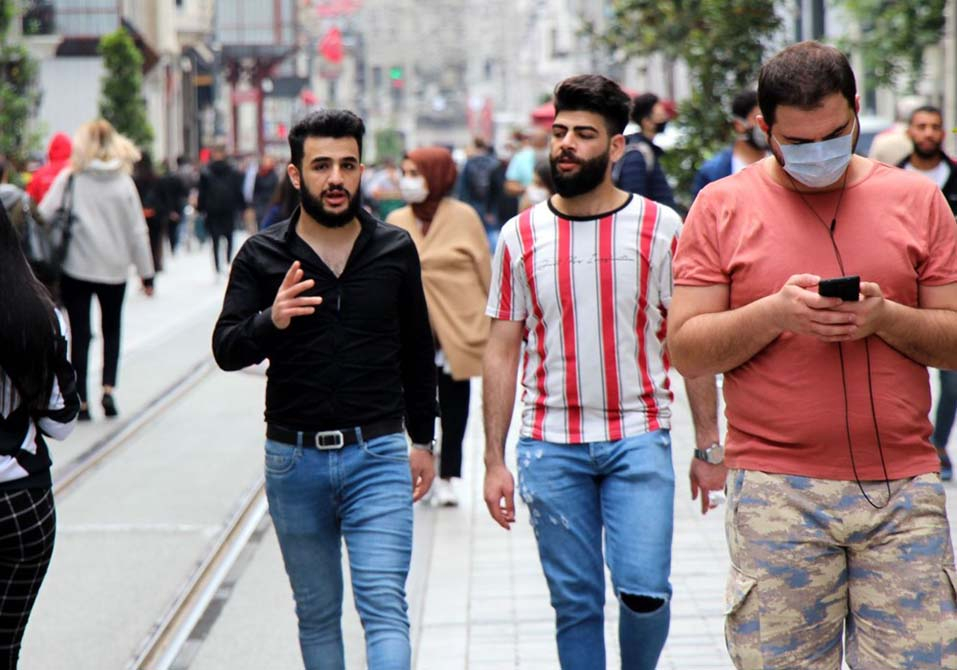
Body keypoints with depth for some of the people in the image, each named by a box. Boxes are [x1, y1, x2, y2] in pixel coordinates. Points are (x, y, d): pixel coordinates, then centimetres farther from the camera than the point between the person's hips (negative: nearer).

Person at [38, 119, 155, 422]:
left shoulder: (70, 178, -5)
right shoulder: (124, 182, -1)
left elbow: (44, 214, -12)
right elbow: (138, 231, 1)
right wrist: (146, 273, 8)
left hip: (77, 267, -1)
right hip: (114, 269, 1)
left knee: (80, 333, 8)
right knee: (111, 329, 19)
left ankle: (81, 402, 5)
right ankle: (108, 389, 3)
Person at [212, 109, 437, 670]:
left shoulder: (395, 250, 3)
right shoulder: (263, 256, -1)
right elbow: (226, 350, -8)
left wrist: (423, 440, 15)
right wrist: (270, 321, -29)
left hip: (378, 454, -1)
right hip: (294, 457, 1)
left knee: (385, 608, -10)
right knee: (317, 614, 12)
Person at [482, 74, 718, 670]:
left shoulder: (660, 228, 0)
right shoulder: (520, 237, 4)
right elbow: (502, 353, 6)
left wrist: (709, 441, -4)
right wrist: (494, 460, 2)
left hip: (639, 438, -2)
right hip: (551, 446, 2)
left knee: (644, 591, -12)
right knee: (576, 603, 5)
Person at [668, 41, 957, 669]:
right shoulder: (722, 206, 4)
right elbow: (686, 350, 1)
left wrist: (886, 318, -12)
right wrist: (775, 312, -15)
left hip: (903, 489, 1)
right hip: (776, 492, -1)